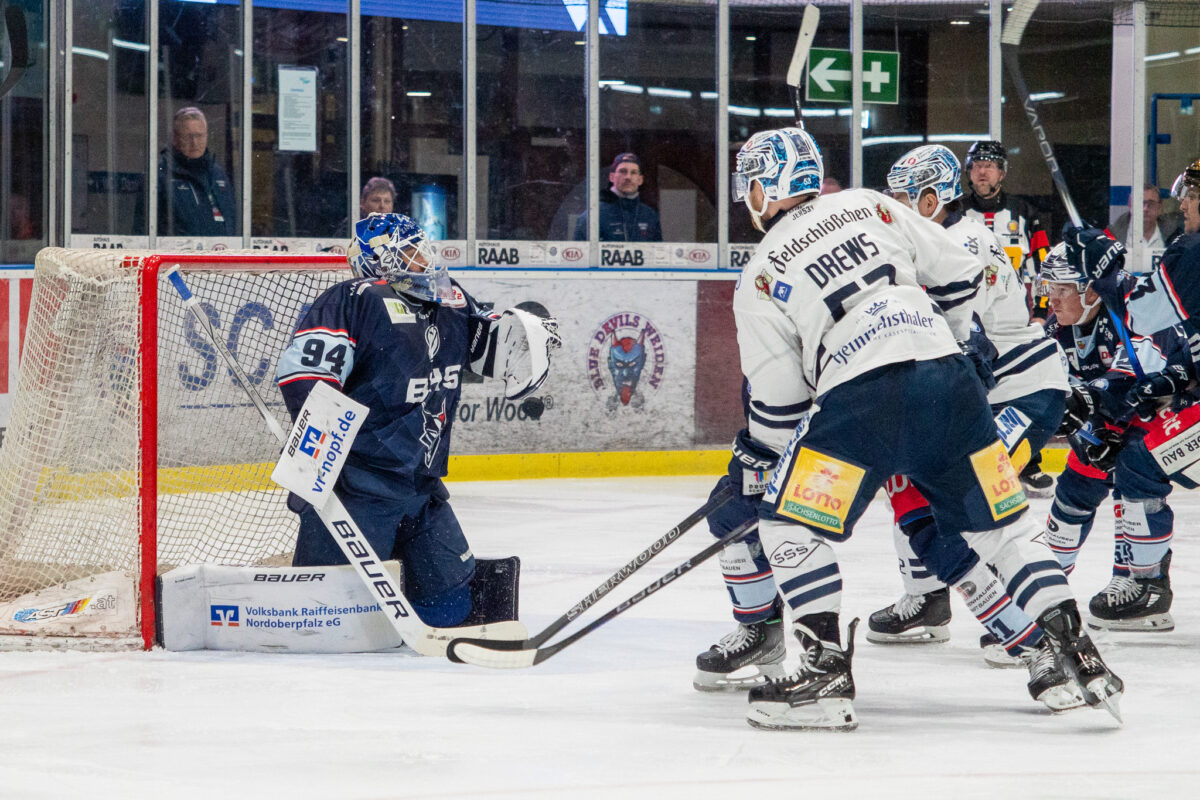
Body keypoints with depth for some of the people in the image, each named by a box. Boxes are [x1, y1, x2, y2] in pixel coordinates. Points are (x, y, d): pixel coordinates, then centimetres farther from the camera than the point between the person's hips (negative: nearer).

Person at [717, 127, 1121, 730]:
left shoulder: (759, 278, 11)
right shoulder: (870, 206, 20)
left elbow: (777, 402, 9)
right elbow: (959, 278, 18)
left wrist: (764, 457, 28)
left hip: (860, 400, -5)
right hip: (950, 380, 5)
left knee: (789, 524, 8)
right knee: (997, 523, 15)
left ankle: (827, 669, -2)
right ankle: (1073, 648, 7)